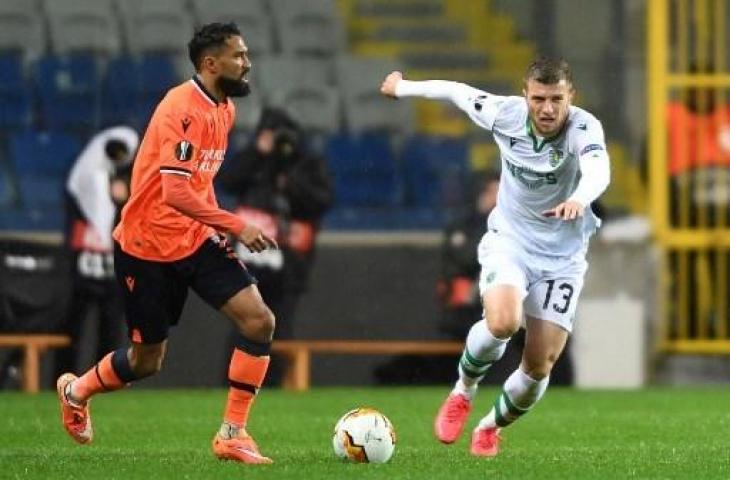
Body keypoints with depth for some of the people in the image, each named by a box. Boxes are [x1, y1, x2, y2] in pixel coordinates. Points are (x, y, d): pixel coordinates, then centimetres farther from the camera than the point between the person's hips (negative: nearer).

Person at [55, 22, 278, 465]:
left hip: (196, 239, 7)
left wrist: (216, 226, 9)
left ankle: (233, 434, -4)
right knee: (148, 360, 7)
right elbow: (176, 194, -31)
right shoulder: (182, 110, -23)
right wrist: (236, 226, -29)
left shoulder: (224, 109, 6)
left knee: (260, 322, -11)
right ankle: (76, 392, 38)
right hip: (148, 246, -7)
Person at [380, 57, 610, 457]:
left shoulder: (584, 128, -23)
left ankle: (491, 427, 31)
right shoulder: (505, 114, -15)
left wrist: (579, 199, -68)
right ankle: (463, 392, 1)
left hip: (562, 256, 0)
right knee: (502, 322, -30)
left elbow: (598, 170, -45)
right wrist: (403, 87, 20)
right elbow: (457, 91, 5)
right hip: (509, 240, 0)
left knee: (539, 367, -1)